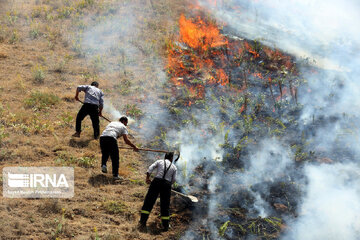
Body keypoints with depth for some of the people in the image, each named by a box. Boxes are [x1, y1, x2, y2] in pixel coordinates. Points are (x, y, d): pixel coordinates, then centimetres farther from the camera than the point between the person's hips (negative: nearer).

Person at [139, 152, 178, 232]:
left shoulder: (159, 162, 13)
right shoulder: (174, 167, 14)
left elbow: (151, 168, -1)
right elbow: (173, 180, 8)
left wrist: (147, 178, 0)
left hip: (156, 182, 0)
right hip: (167, 184, 1)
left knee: (148, 202, 3)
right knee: (165, 205, 10)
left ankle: (142, 222, -3)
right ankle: (165, 226, 16)